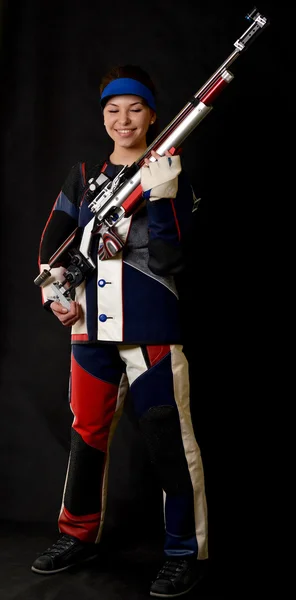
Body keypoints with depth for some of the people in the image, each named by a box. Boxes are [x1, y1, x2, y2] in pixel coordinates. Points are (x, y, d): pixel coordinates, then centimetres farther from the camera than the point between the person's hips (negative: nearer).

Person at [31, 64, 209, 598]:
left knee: (169, 439, -4)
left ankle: (186, 552, 9)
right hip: (91, 327, 5)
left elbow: (167, 262, -12)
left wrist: (160, 198, -23)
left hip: (151, 329, -5)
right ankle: (79, 535, 32)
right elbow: (53, 239, 16)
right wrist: (53, 290, 1)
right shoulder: (84, 175, 12)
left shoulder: (170, 177, -1)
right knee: (88, 432, 15)